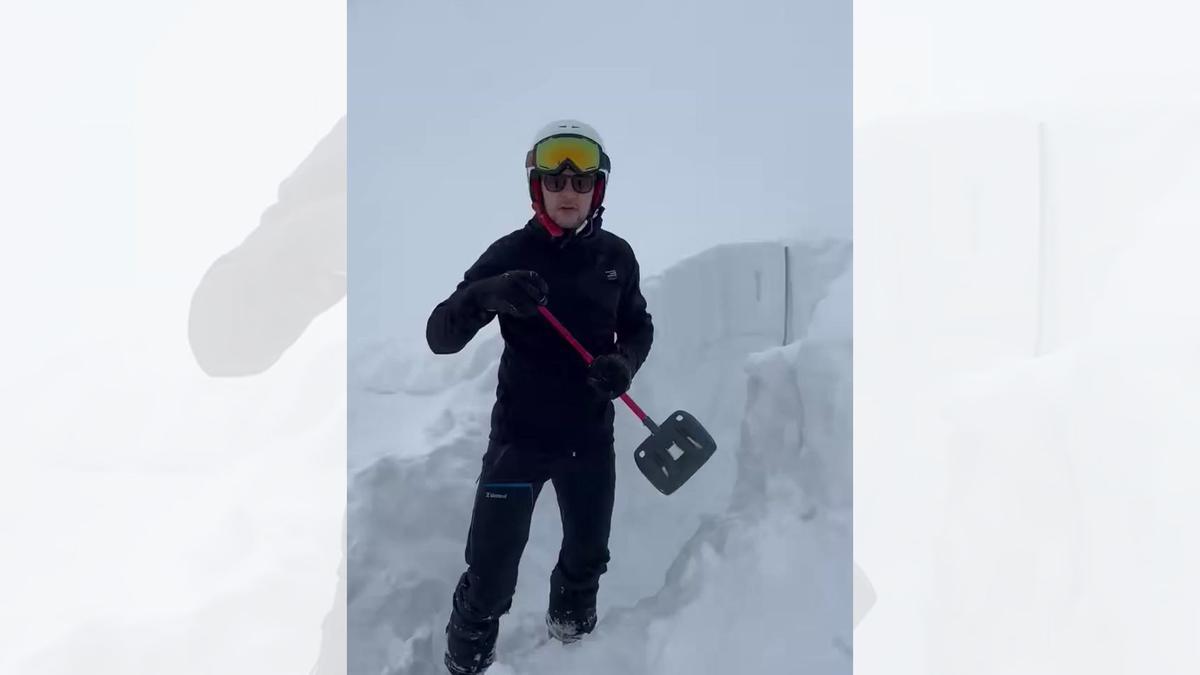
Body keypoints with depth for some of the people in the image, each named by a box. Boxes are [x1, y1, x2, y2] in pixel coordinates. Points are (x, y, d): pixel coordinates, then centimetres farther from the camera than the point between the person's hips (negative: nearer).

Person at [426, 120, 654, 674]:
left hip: (591, 435, 4)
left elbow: (638, 326, 11)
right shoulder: (511, 254, -11)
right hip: (520, 434, -3)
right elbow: (440, 337, -15)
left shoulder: (616, 256, -1)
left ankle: (571, 627, 50)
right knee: (491, 571, -4)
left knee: (588, 556, 21)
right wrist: (486, 294, -35)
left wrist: (624, 362, -12)